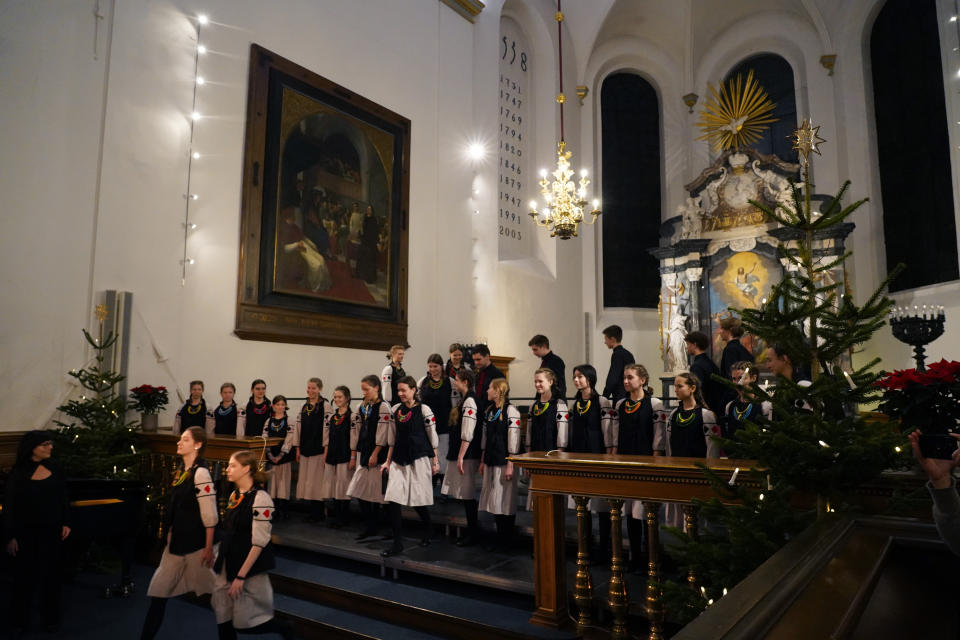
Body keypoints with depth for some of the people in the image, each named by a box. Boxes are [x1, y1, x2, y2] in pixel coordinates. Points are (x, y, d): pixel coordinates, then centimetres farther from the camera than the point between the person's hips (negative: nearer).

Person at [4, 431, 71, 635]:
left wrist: (66, 523, 0)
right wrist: (10, 536, -10)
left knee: (51, 574, 10)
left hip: (51, 531, 3)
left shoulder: (56, 470, 0)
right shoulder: (18, 474, -10)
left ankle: (51, 618, 23)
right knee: (25, 575, 6)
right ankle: (20, 619, 24)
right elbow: (9, 507, -8)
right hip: (26, 532, -3)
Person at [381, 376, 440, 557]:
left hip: (419, 459, -4)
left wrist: (435, 461, 1)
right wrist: (388, 461, 12)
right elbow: (392, 439, 13)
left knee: (418, 499, 3)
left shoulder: (424, 410, -5)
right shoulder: (395, 410, 7)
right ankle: (397, 543, 1)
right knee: (392, 498, -7)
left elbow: (432, 437, -1)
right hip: (399, 460, 4)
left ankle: (428, 530, 32)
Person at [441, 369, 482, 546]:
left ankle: (473, 534, 8)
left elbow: (467, 434, -20)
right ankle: (471, 530, 23)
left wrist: (461, 457, -20)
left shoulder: (469, 401, -15)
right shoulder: (463, 400, 14)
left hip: (467, 456, -10)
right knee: (464, 495, 14)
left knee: (467, 495, -2)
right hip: (459, 453, 10)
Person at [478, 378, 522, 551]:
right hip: (491, 462, 8)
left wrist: (510, 465, -17)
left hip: (504, 463, -8)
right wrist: (482, 461, 15)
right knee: (494, 502, 11)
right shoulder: (489, 410, 12)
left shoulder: (510, 410, -12)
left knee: (505, 502, 1)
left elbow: (514, 440, -15)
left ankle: (506, 541, 13)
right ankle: (499, 539, 22)